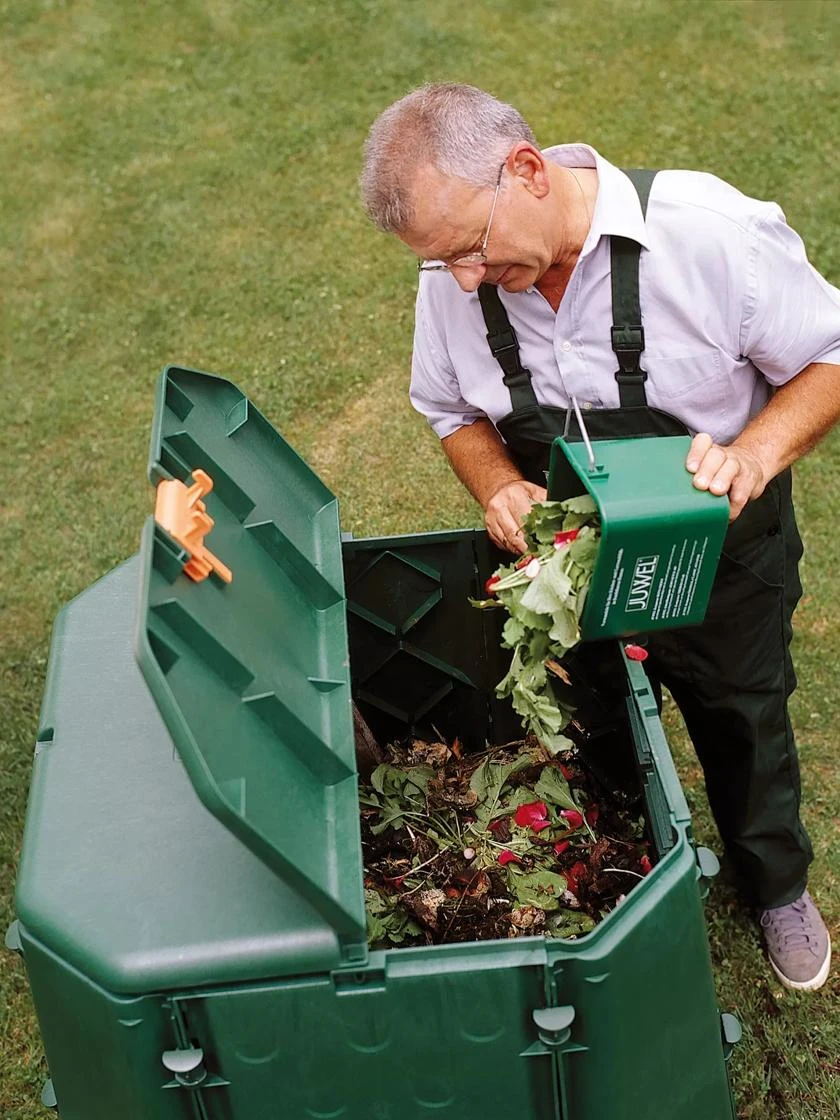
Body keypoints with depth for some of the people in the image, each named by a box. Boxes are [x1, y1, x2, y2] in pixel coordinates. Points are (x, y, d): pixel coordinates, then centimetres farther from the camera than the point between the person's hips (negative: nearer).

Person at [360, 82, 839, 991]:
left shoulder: (711, 233, -31)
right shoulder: (454, 281, -18)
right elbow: (453, 408, 0)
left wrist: (757, 449, -36)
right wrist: (497, 487, -20)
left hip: (718, 556, -2)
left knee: (742, 724, 23)